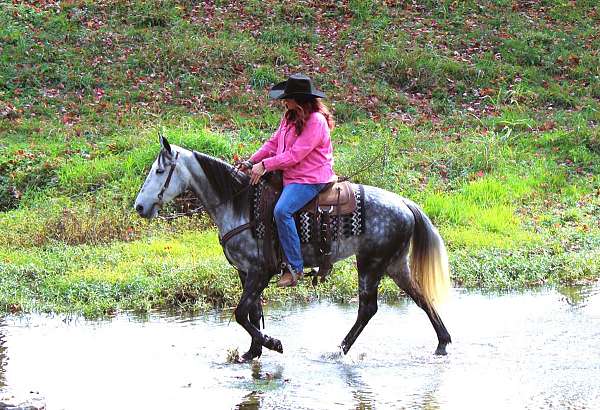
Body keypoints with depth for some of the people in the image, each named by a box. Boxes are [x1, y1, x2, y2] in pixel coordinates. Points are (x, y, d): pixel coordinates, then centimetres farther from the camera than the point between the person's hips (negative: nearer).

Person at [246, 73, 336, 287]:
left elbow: (295, 155, -21)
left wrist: (265, 165, -19)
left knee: (282, 210, -29)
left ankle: (295, 267, -24)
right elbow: (273, 143, 17)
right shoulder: (290, 116, 12)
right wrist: (252, 161, 4)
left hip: (310, 179, -10)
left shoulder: (316, 121, -18)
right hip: (288, 175, 10)